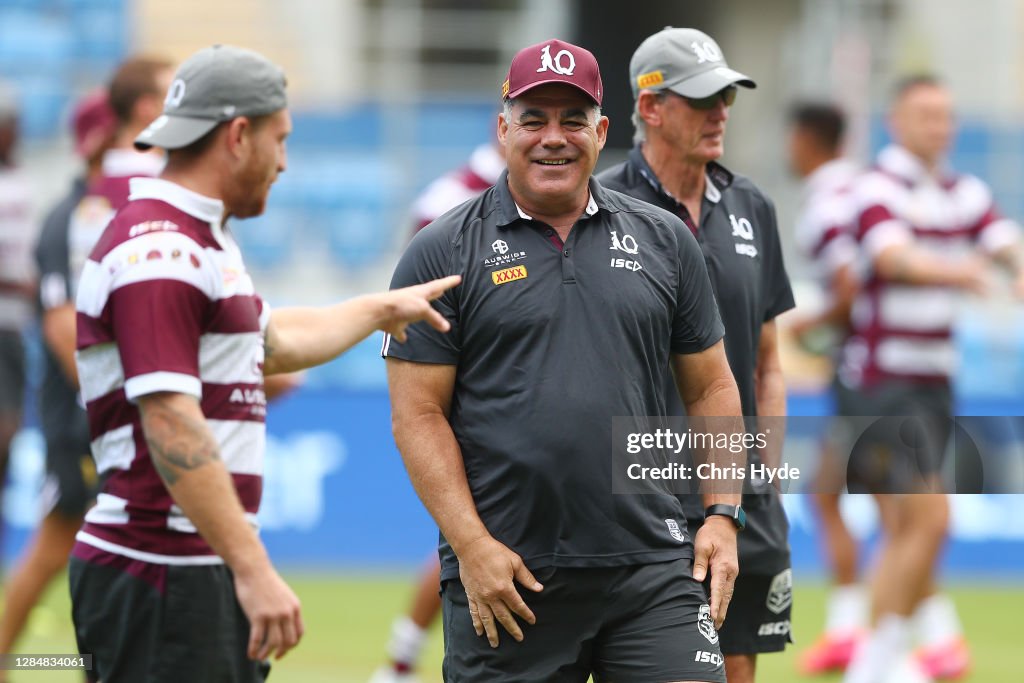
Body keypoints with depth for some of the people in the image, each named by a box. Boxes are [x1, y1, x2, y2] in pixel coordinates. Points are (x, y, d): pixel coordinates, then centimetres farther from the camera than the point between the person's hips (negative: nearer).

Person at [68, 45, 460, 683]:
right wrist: (252, 569, -26)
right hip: (157, 576, -10)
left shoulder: (199, 240, 17)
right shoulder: (160, 251, -16)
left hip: (210, 572, 10)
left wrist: (381, 309, 46)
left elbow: (273, 342, 35)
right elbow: (171, 426, -23)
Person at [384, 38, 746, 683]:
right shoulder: (442, 253, 2)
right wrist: (471, 545, -10)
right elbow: (419, 414, -2)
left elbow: (711, 388, 17)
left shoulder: (665, 241, 12)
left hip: (651, 565, 2)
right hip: (506, 575, -2)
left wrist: (723, 514, 6)